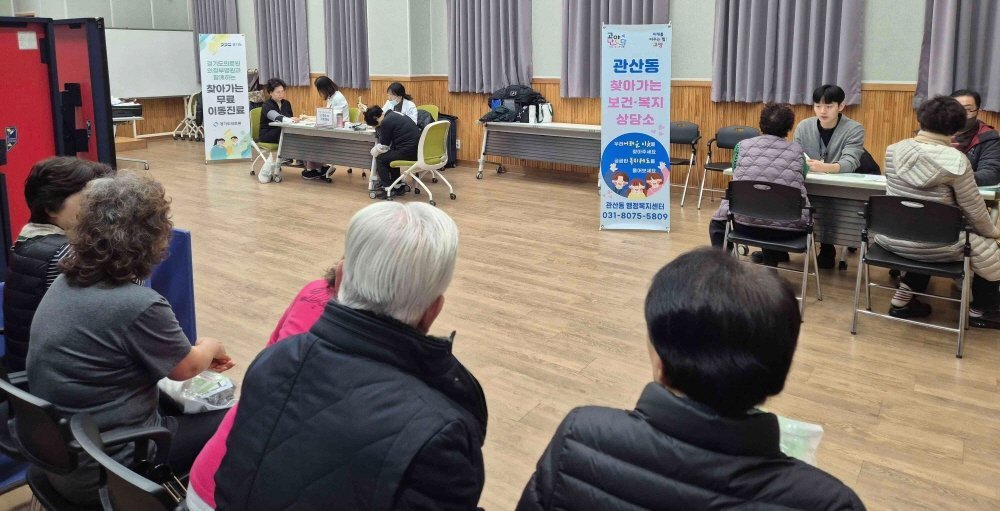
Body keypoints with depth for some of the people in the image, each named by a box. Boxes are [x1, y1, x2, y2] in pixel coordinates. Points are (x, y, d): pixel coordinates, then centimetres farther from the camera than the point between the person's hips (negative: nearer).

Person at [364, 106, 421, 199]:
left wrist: (373, 152, 14)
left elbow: (384, 146, -5)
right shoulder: (393, 114, 17)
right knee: (389, 156, 28)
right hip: (417, 149, 10)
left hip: (408, 152, -10)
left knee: (380, 159, 5)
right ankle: (398, 186, 30)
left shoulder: (386, 122, -11)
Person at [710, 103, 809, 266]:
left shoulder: (743, 146, 10)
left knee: (717, 222, 32)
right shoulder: (797, 150, 11)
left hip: (745, 220, -1)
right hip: (788, 227, 1)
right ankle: (771, 259, 41)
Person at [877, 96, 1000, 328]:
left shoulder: (894, 150, -4)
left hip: (890, 238, 5)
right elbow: (975, 212, -6)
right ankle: (980, 311, 40)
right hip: (931, 245, -4)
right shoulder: (956, 160, -17)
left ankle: (903, 299, 33)